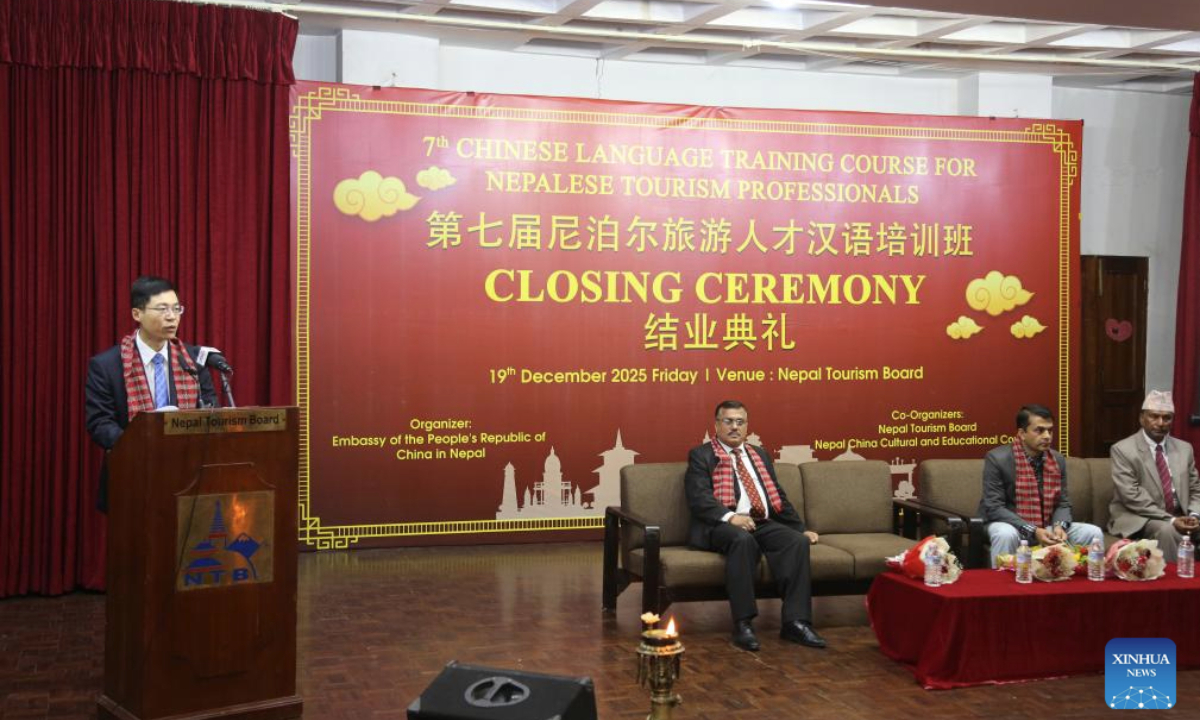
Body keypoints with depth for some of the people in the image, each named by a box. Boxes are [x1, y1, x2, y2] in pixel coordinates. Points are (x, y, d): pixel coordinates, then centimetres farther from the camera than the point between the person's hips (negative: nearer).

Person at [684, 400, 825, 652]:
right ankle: (743, 624, -35)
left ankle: (795, 621, -27)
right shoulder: (701, 456, 7)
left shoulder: (760, 455, 26)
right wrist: (730, 517, -25)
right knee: (743, 539, -38)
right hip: (721, 526, -5)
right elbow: (698, 498, -8)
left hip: (763, 523, 5)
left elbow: (779, 497, 25)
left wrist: (801, 529, 14)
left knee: (798, 541, -24)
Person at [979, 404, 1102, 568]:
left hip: (1046, 528, 5)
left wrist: (1059, 526, -17)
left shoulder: (1058, 460, 1)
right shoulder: (997, 458, -16)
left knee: (1092, 533, -10)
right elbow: (994, 507, -19)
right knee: (1006, 535, -38)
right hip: (1010, 525, -5)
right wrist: (1033, 531, -27)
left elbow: (1063, 503, 7)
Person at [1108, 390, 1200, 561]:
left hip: (1179, 517, 5)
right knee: (1166, 530, -34)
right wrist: (1171, 520, -22)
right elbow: (1132, 496, -16)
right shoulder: (1123, 450, -7)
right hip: (1137, 518, -5)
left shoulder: (1184, 448, 11)